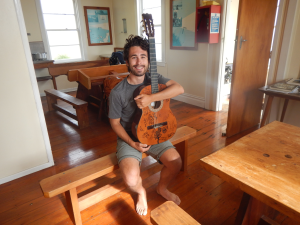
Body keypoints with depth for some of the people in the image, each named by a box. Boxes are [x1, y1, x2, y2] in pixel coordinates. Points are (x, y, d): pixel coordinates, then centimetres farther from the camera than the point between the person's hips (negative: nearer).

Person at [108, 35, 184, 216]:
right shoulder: (117, 92, -14)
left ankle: (162, 188, 20)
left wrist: (151, 98, -32)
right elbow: (115, 123, -6)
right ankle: (141, 192, 17)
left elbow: (179, 88, -20)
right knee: (131, 179, -23)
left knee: (176, 162, -15)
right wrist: (132, 143, -17)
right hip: (129, 138, -3)